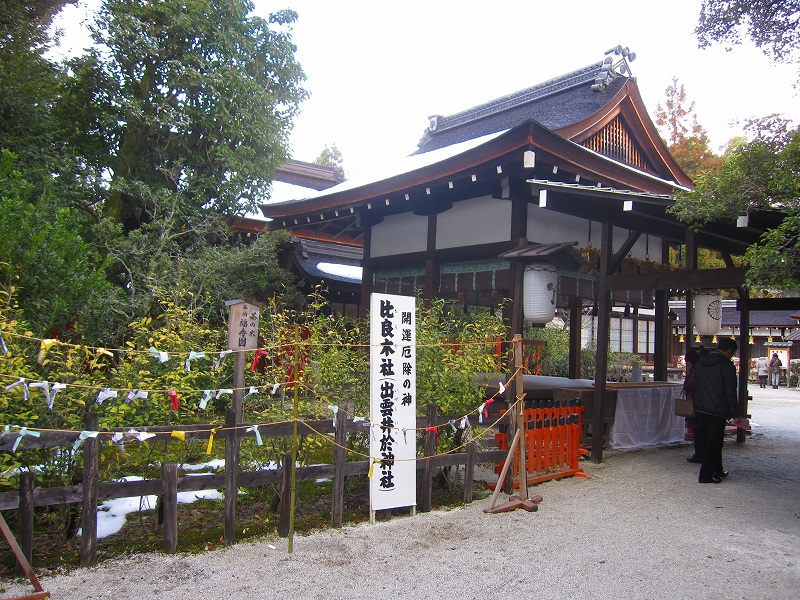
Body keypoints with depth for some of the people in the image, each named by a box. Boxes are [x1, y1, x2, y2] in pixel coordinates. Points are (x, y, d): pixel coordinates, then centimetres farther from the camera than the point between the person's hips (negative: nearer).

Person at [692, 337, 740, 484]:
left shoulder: (700, 362, 10)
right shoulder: (726, 365, -13)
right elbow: (730, 393, -14)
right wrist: (735, 414, -8)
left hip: (701, 408, 7)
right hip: (717, 410, -7)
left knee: (710, 440, 18)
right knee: (714, 442, 0)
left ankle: (717, 471, 29)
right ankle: (706, 475, 3)